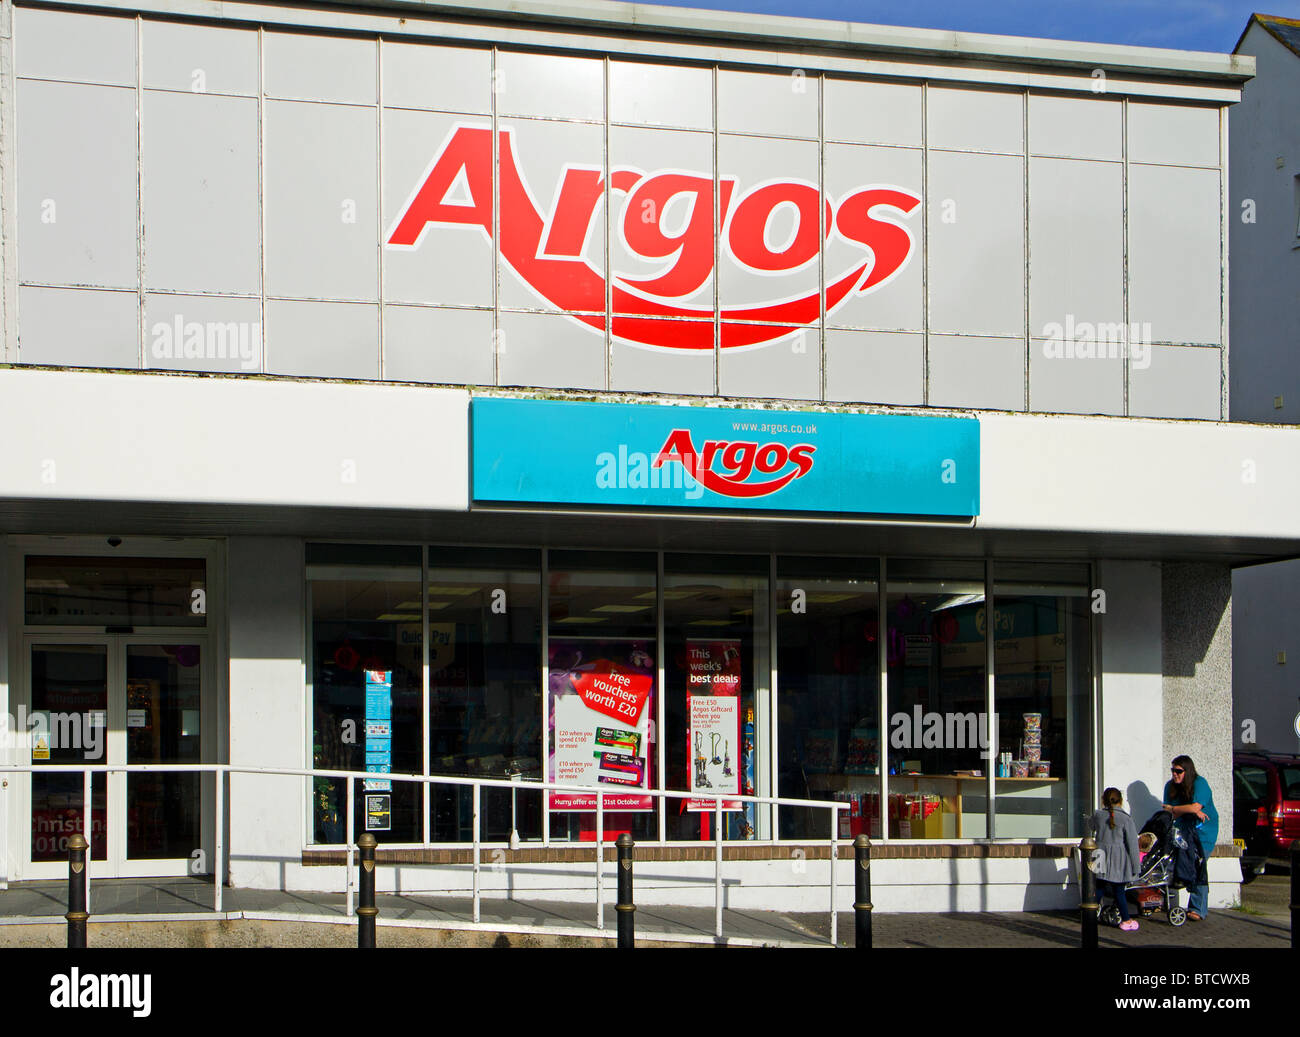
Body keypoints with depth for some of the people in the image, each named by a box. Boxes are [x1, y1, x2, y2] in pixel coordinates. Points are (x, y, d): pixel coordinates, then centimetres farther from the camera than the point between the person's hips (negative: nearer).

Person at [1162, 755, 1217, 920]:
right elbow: (1171, 815, 0)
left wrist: (1173, 809, -7)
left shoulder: (1200, 784, -10)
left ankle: (1198, 910, -9)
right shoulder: (1170, 787, 6)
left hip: (1203, 832, -5)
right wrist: (1192, 811, -15)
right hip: (1183, 830, 5)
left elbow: (1195, 807, -20)